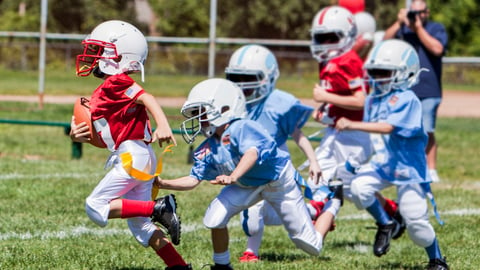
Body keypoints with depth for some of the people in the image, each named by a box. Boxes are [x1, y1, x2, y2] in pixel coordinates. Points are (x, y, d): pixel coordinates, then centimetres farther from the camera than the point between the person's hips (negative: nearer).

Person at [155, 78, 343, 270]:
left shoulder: (240, 128, -34)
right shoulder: (207, 149, -10)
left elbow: (252, 152, -53)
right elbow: (194, 179, -8)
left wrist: (233, 177, -70)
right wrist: (163, 184, -22)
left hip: (279, 181, -6)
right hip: (247, 185, 6)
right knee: (214, 218, -19)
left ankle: (333, 203, 28)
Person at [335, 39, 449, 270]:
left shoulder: (406, 100, -19)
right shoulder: (373, 99, 6)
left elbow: (388, 127, -32)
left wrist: (352, 125, -36)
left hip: (407, 166, -7)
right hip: (382, 162, 7)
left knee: (416, 221, -3)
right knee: (359, 187, -21)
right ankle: (385, 225, 4)